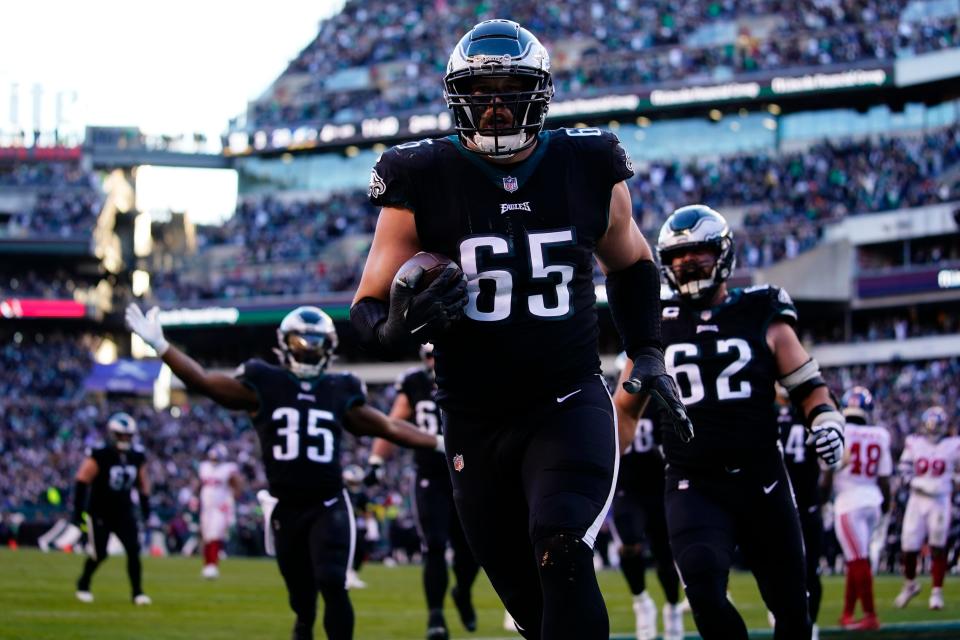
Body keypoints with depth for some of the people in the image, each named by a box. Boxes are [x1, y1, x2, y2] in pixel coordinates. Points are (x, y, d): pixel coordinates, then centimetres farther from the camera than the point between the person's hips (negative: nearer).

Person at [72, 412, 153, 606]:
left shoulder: (137, 456, 0)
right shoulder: (100, 455, -17)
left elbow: (142, 483, 15)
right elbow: (82, 481, -15)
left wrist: (145, 506, 14)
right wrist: (78, 511, -17)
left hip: (124, 513, 4)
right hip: (99, 513, -4)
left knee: (133, 550, -8)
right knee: (99, 554, -2)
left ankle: (137, 592, -1)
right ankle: (83, 585, 23)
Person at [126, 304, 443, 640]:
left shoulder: (339, 392, 7)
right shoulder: (263, 385, 1)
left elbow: (389, 427, 14)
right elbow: (202, 381, -5)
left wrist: (441, 442, 13)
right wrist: (159, 345, -14)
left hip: (329, 508, 0)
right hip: (286, 509, 0)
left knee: (332, 585, -18)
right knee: (302, 599, 6)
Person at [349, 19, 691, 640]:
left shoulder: (589, 170, 0)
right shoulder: (423, 184, -6)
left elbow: (631, 264, 20)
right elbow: (368, 309, -2)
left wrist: (648, 353, 7)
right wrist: (397, 327, -25)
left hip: (570, 407, -1)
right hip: (476, 423, 1)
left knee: (560, 551, -28)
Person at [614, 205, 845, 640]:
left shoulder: (761, 318, 4)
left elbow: (807, 385, 8)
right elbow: (626, 405, 17)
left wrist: (826, 422, -11)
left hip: (761, 484, 1)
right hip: (694, 488, -1)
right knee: (705, 593, -25)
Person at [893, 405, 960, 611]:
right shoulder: (914, 443, 3)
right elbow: (904, 470, 5)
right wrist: (920, 484, -10)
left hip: (941, 500, -1)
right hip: (917, 499, 1)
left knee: (938, 547, -1)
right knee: (909, 546, 1)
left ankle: (937, 592, 9)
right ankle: (910, 584, 26)